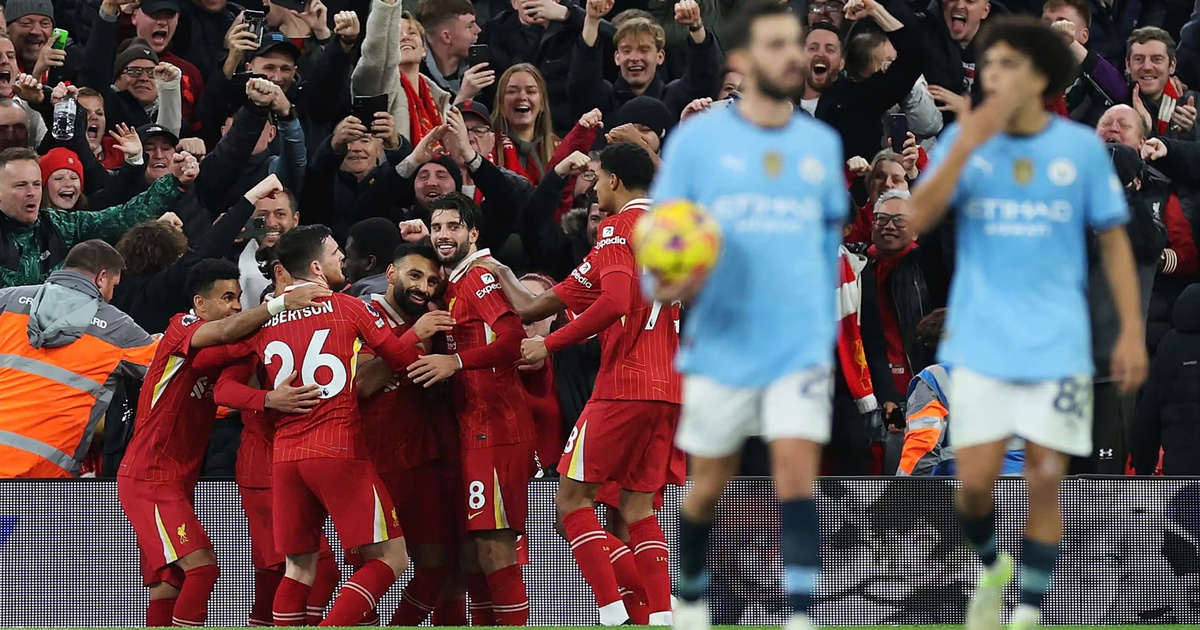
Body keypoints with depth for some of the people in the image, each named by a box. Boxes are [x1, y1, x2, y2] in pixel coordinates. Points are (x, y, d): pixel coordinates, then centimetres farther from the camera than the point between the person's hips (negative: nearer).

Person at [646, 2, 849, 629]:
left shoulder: (822, 144, 8)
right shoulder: (697, 139, -1)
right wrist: (670, 284, -19)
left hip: (801, 347, 1)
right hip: (721, 346, -1)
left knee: (797, 478, -14)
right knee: (708, 485, 9)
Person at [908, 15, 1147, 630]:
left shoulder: (1082, 148, 1)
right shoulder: (964, 141, 1)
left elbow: (1114, 240, 6)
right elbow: (919, 218, -11)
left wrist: (1132, 330, 1)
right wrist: (964, 148, -20)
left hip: (1057, 345, 0)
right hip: (980, 343, 0)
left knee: (1043, 482, -4)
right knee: (975, 480, -4)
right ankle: (992, 565, 27)